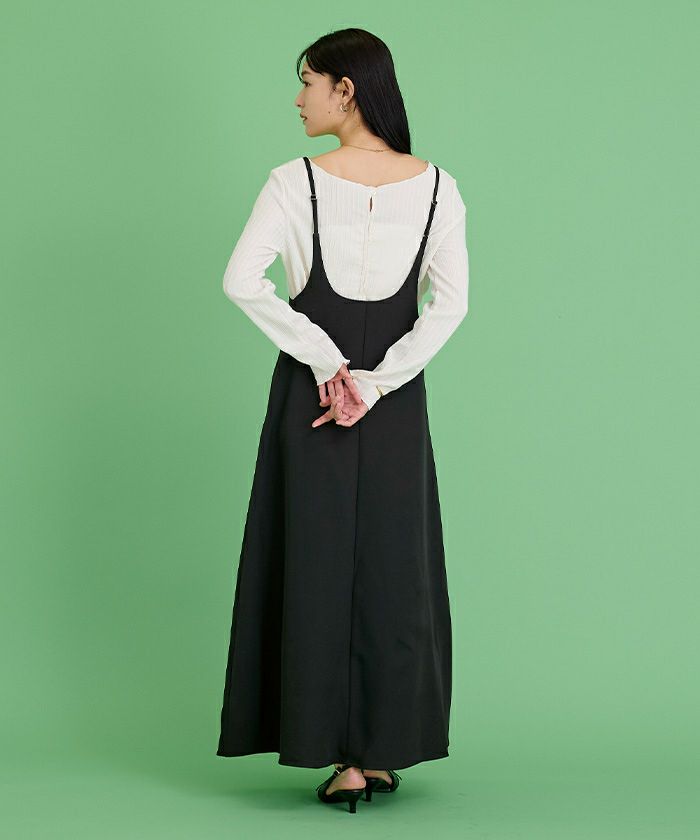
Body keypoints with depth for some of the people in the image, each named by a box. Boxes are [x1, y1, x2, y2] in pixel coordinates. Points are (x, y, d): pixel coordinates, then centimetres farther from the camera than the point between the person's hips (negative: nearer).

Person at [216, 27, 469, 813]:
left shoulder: (297, 181, -10)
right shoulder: (436, 186, -2)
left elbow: (242, 280, -20)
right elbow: (450, 304, -10)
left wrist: (325, 361, -13)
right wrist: (377, 382, -11)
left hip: (311, 392, -2)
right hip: (395, 397, 2)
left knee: (318, 564, 5)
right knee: (394, 568, 10)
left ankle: (340, 756, 6)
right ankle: (384, 750, 15)